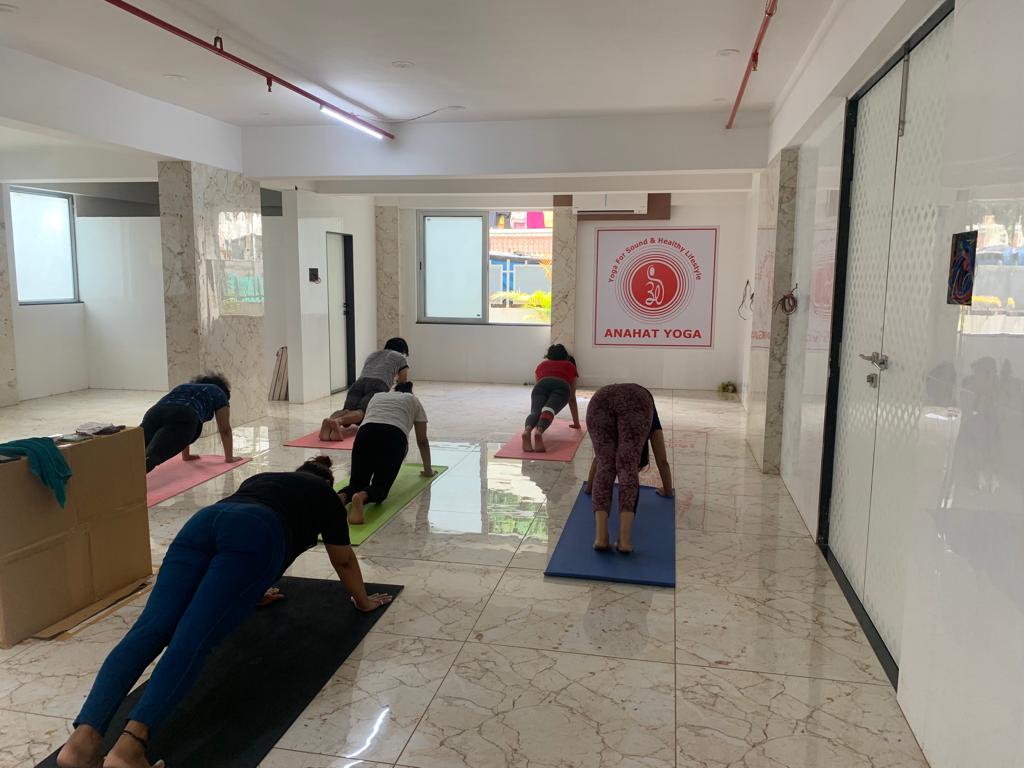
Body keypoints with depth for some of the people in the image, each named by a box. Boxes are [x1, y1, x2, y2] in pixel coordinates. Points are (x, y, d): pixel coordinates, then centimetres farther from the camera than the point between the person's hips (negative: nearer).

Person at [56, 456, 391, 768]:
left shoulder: (262, 479, 45)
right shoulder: (325, 495, 31)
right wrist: (363, 601, 54)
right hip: (254, 535, -5)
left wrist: (249, 592, 71)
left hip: (203, 522, 5)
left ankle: (84, 739, -32)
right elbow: (344, 560, 38)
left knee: (151, 630, -13)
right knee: (192, 639, -20)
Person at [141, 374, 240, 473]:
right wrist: (229, 457, 34)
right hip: (179, 418, -5)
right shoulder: (219, 394, 29)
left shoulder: (183, 388, 43)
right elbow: (225, 430, 26)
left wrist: (186, 455, 53)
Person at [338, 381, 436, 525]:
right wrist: (428, 470, 43)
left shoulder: (377, 396, 39)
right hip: (394, 438, -2)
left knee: (357, 483, 12)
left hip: (365, 435, 3)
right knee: (380, 485, 3)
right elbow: (422, 440, 32)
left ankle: (341, 497, -24)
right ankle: (362, 497, -34)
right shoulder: (414, 400, 32)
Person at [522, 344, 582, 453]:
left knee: (535, 412, -21)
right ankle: (539, 431, -58)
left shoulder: (541, 365, 41)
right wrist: (576, 423, 43)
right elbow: (572, 398, 37)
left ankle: (527, 430, -55)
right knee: (549, 410, -26)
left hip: (541, 384, 1)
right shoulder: (570, 366, 38)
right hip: (561, 386, -1)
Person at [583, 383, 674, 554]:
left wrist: (589, 486, 67)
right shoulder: (650, 416, 43)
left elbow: (597, 457, 55)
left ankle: (600, 535, -20)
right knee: (628, 466, -6)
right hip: (637, 402, -2)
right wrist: (668, 490, 62)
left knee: (605, 465, 0)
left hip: (600, 400, 2)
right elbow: (662, 460, 47)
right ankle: (625, 537, -25)